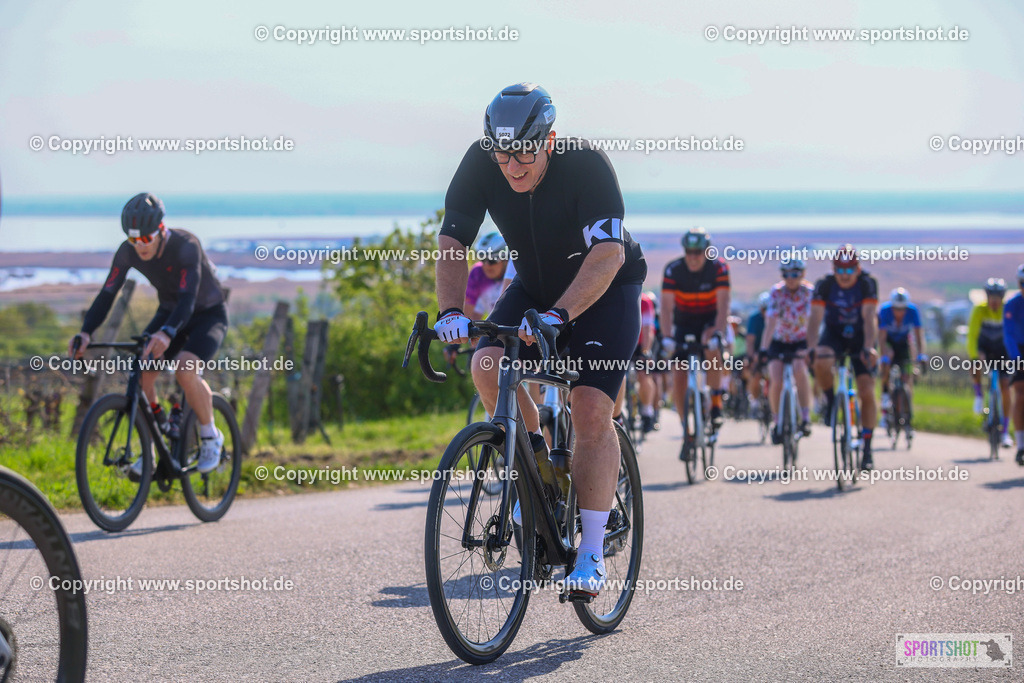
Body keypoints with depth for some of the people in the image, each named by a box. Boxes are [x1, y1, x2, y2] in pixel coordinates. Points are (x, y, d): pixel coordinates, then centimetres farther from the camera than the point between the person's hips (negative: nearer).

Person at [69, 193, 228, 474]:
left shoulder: (186, 245, -33)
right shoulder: (128, 251, -18)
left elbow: (187, 299, -43)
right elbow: (107, 294, -19)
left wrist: (166, 334, -61)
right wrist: (85, 332, -36)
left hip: (208, 314, -5)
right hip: (169, 311, 5)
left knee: (186, 369, -31)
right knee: (141, 373, -16)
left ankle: (210, 437, -7)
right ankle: (151, 448, 3)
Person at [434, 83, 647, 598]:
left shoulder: (584, 163, -31)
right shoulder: (480, 165, -20)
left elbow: (608, 254, -39)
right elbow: (451, 243, -21)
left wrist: (559, 314, -53)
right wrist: (451, 311, -38)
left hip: (607, 290, -4)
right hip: (535, 286, 4)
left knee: (591, 410, -18)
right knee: (488, 364, -23)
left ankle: (591, 554, -11)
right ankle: (539, 464, 2)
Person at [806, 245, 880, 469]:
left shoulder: (867, 284, -22)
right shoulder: (824, 285, -19)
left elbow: (869, 318, -30)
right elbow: (815, 318, -25)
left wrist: (868, 348, -44)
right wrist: (811, 347, -40)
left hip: (860, 338, -1)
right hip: (834, 334, 1)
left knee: (867, 392, -11)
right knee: (821, 363, -34)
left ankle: (866, 449, -1)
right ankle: (831, 400, -5)